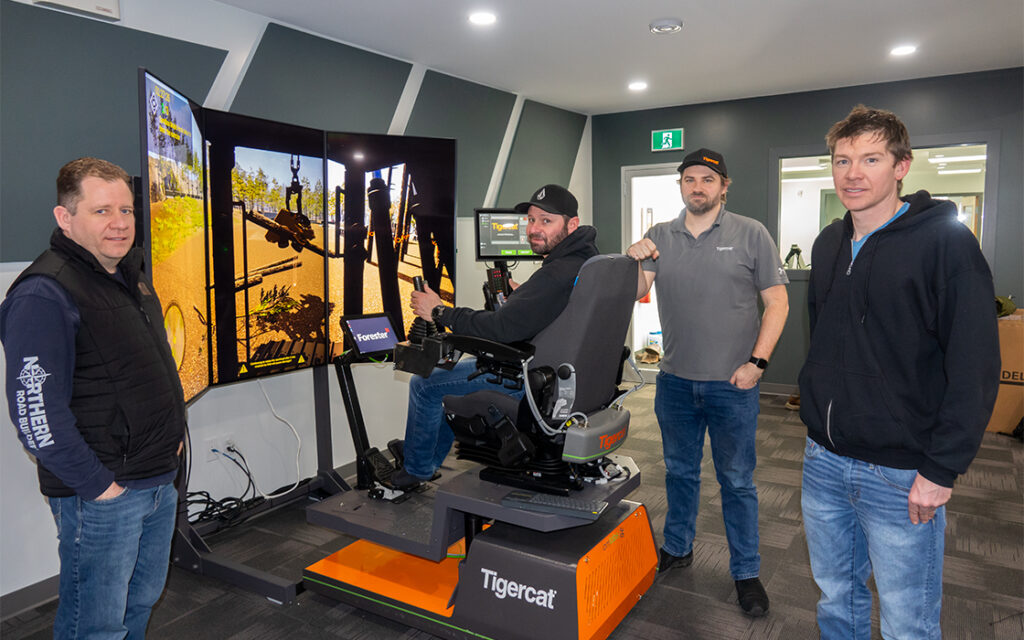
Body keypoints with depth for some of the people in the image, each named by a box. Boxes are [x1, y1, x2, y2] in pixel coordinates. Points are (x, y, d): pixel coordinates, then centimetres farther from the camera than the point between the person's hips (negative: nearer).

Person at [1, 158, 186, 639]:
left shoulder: (131, 278, 10)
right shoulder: (44, 294, -19)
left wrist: (172, 433, 14)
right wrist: (97, 483, -18)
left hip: (160, 482, 8)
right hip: (100, 498, -8)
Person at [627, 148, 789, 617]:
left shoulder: (750, 235, -2)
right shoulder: (659, 237, 5)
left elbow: (777, 302, -3)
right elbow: (635, 294, -1)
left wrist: (756, 362, -12)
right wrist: (634, 263, -22)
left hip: (732, 384, -3)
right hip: (675, 380, 3)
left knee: (736, 481, 8)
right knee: (680, 471, 18)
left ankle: (746, 571, 24)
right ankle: (677, 548, 37)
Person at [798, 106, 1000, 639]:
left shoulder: (946, 243, -12)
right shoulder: (828, 245, 8)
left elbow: (975, 367, -15)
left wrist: (942, 469, -17)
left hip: (901, 476, -5)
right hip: (823, 460, 6)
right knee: (835, 596, 20)